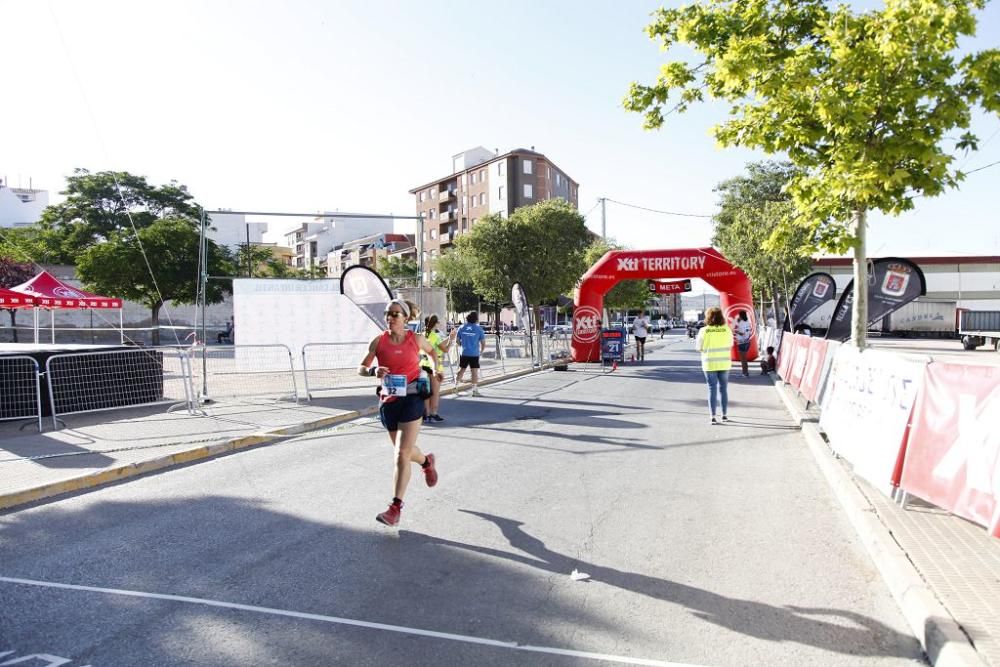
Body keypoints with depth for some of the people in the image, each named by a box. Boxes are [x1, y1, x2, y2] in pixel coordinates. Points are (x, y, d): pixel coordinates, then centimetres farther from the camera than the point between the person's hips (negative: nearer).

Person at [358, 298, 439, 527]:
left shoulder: (416, 339, -3)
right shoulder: (379, 341, -2)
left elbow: (432, 350, 19)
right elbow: (361, 368, 1)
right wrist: (373, 371, -18)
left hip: (411, 399, -3)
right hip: (388, 401, 3)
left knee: (402, 453, -11)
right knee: (404, 450, 19)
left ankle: (396, 507, -4)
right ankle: (427, 462, 53)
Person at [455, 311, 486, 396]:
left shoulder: (461, 328, 2)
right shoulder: (479, 329, -5)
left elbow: (457, 340, 7)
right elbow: (483, 343, -3)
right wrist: (481, 351, 14)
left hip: (464, 353, 3)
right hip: (474, 354, -3)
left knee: (461, 369, 17)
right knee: (475, 371, 3)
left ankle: (456, 385, 20)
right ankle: (475, 390, 4)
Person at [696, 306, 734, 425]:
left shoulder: (704, 331, -11)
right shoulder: (727, 329, -5)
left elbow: (698, 347, -5)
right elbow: (730, 345, 7)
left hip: (710, 364, -2)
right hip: (724, 363, 2)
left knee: (712, 389, 3)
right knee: (723, 389, 14)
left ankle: (713, 417, 1)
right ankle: (724, 415, 22)